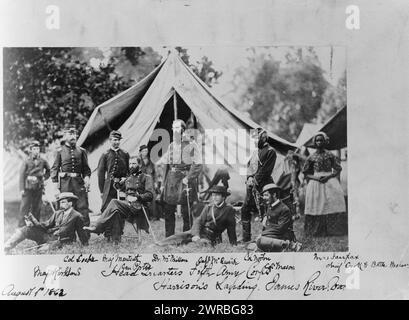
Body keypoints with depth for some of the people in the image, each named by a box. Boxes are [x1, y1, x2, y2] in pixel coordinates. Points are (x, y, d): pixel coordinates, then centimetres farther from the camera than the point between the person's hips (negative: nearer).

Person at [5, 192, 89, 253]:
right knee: (25, 230, -7)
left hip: (61, 240, -5)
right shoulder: (57, 213, 16)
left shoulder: (77, 216, -1)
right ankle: (5, 248, -13)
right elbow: (47, 224, 10)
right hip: (47, 235, 5)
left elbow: (81, 232, 3)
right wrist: (34, 222, -6)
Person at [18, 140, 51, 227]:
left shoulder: (42, 161, 7)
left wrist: (44, 177, 8)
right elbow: (22, 175, -3)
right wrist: (22, 189, -9)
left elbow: (48, 171, 25)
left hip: (39, 188, 3)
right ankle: (22, 225, -2)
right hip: (28, 187, -3)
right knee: (25, 207, -5)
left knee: (37, 208, 7)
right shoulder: (27, 161, -1)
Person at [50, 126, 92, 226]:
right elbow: (54, 169, 6)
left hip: (79, 182, 1)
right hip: (65, 182, -1)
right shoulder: (60, 151, 6)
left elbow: (86, 168, 12)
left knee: (83, 208, -4)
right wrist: (55, 183, -2)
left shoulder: (81, 151, 11)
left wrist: (87, 178, -6)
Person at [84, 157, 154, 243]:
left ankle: (97, 227, -30)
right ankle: (115, 240, -31)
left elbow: (150, 195, -5)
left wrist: (137, 198, -19)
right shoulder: (128, 178, 27)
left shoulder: (146, 178, 6)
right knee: (117, 212, -31)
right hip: (127, 205, 5)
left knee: (114, 203, -29)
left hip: (138, 207, -5)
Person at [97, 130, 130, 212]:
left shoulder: (125, 154, 10)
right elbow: (101, 173, 3)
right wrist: (102, 191, -1)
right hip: (110, 184, -2)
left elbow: (129, 171, 12)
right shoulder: (105, 155, 3)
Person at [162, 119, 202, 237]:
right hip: (172, 178, 6)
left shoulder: (191, 144, -5)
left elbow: (198, 165, -8)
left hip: (185, 177, -5)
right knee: (168, 210, 5)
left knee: (186, 212, 0)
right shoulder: (171, 145, 14)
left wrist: (188, 178, -17)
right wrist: (164, 183, 16)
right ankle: (168, 238, 15)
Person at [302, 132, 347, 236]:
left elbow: (338, 170, 6)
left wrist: (329, 176, -10)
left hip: (330, 181, 0)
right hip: (315, 183, 0)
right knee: (316, 207, -5)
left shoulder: (330, 155, 7)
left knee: (333, 204, -10)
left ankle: (333, 230, -6)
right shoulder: (311, 157, 7)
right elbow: (306, 174, 10)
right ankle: (317, 232, 0)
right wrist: (316, 178, -8)